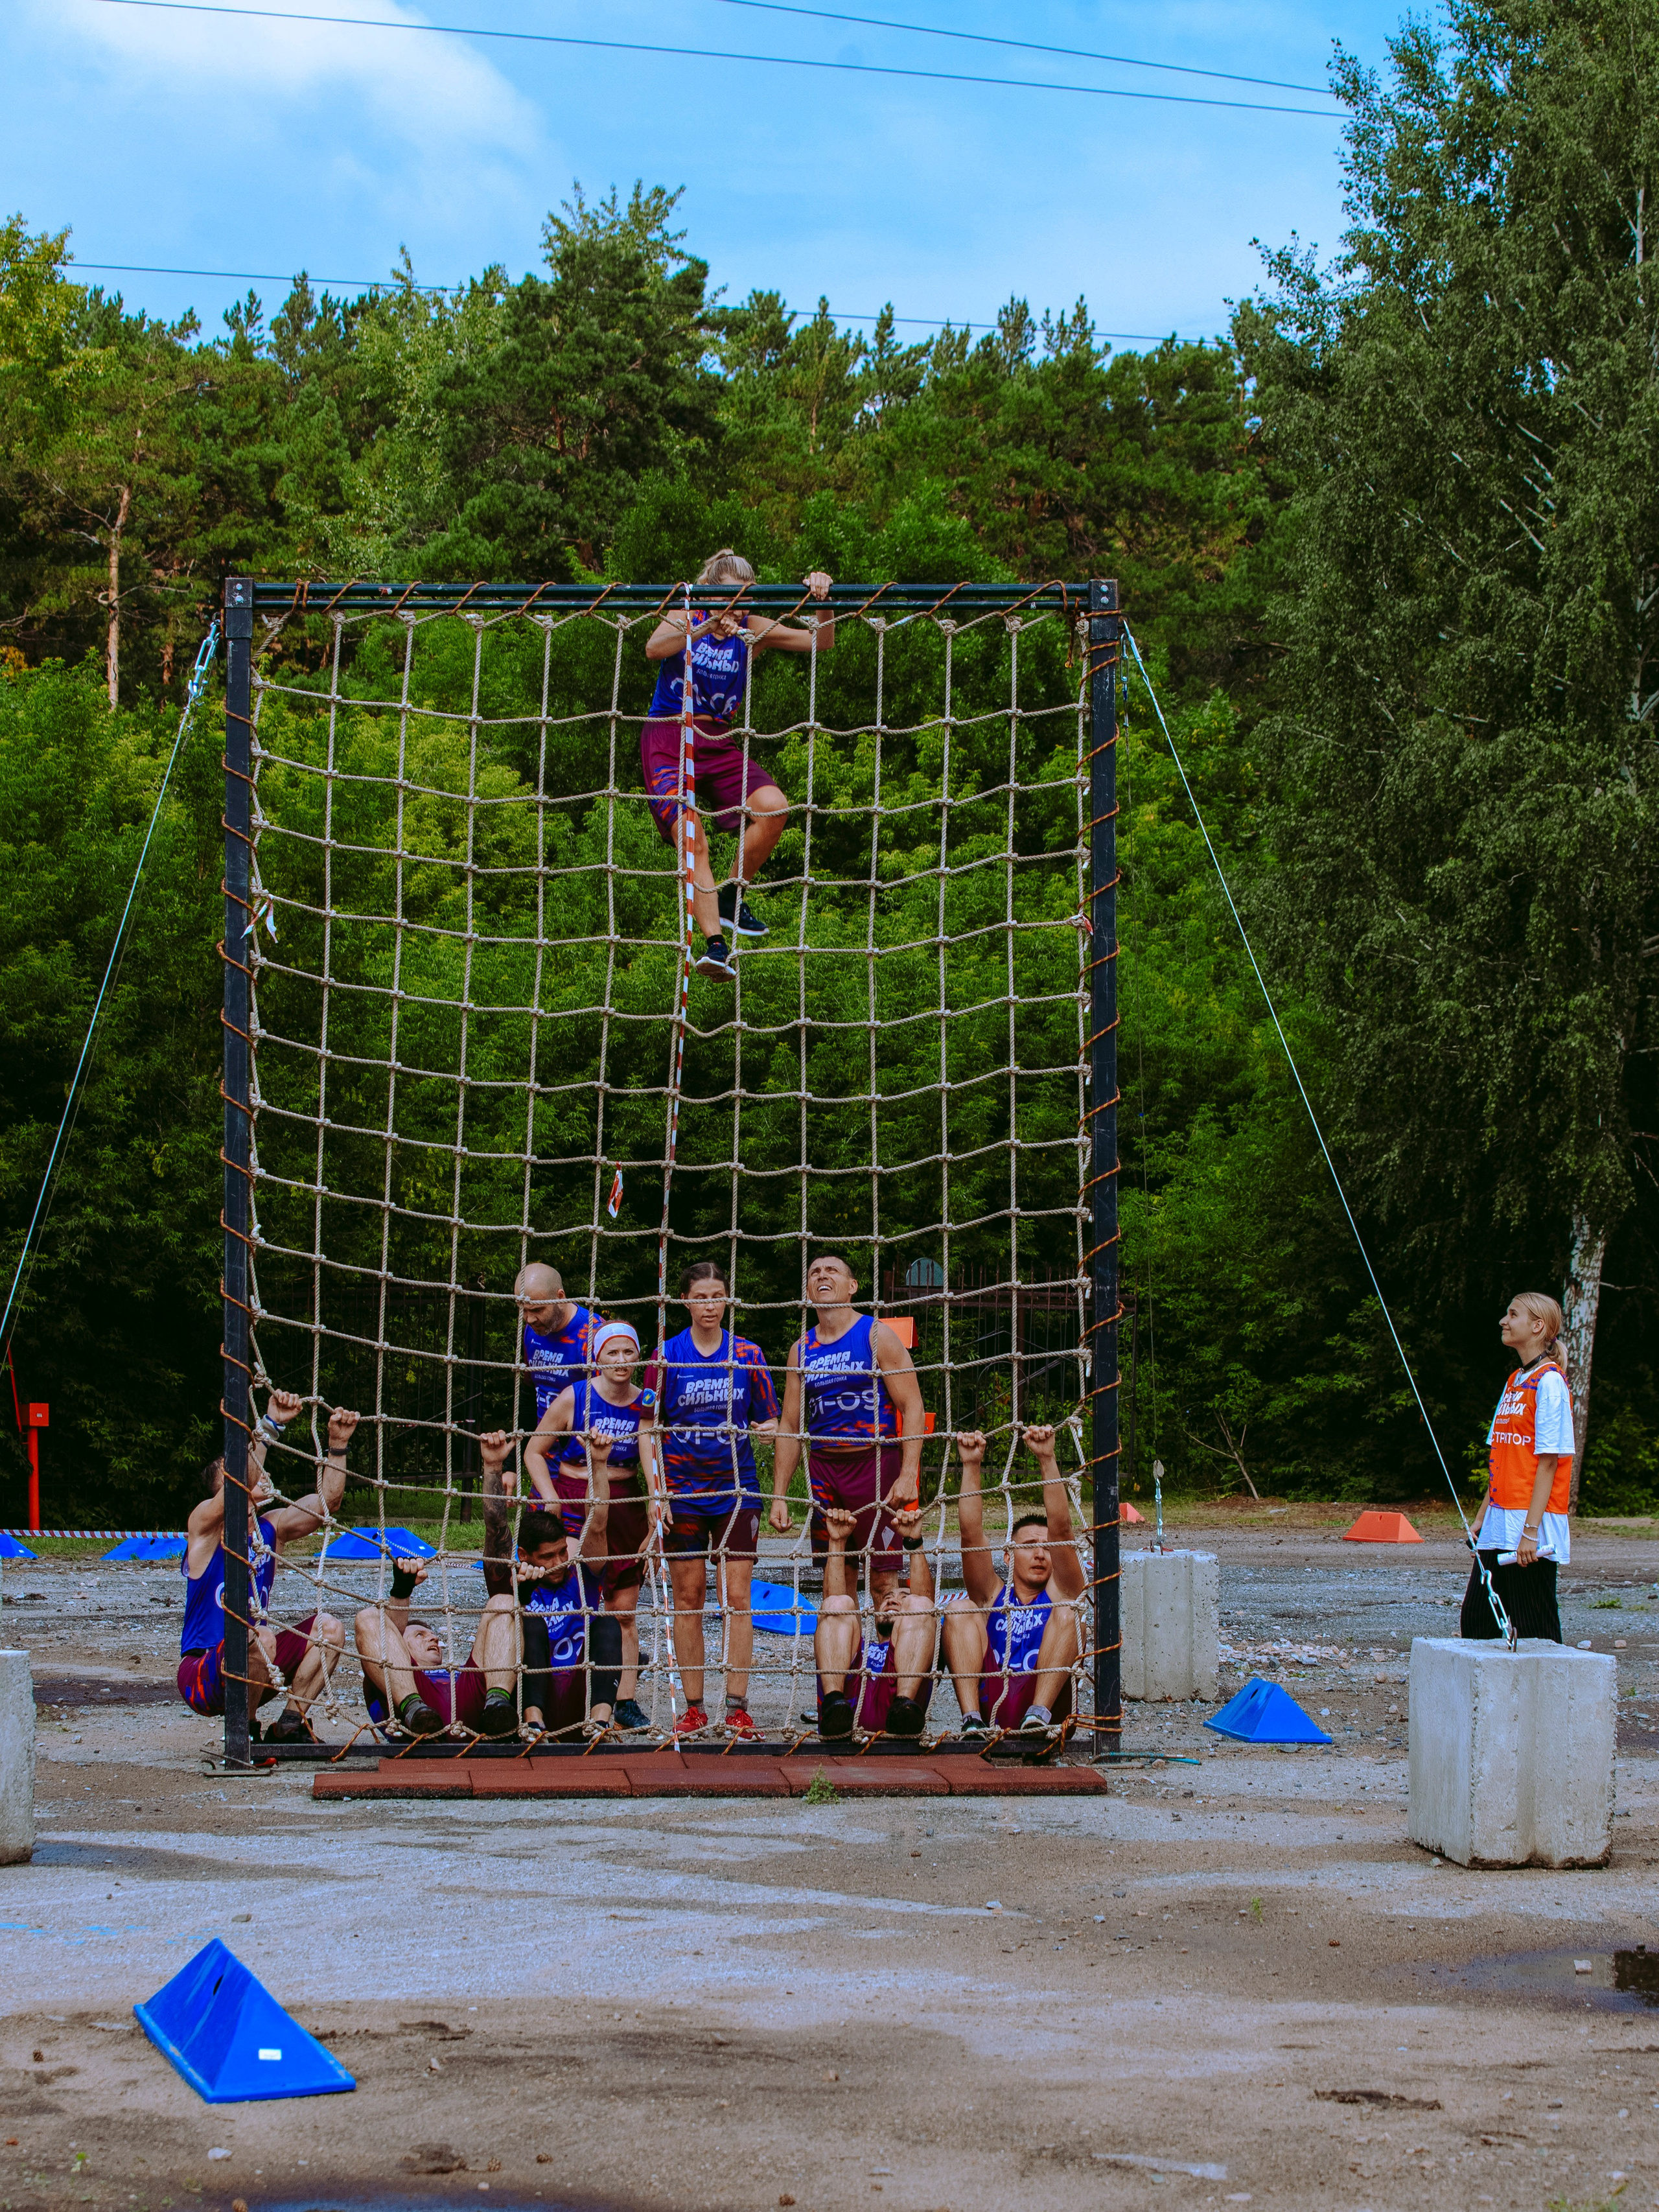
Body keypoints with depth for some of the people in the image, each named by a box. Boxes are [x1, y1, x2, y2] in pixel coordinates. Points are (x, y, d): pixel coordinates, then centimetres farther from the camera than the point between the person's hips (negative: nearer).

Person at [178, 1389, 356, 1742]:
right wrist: (270, 1424, -37)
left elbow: (326, 1500, 5)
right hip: (202, 1677, -7)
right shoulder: (204, 1524, -10)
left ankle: (289, 1726, 0)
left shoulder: (272, 1528, 8)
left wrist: (338, 1444, -8)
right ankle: (245, 1733, -11)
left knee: (327, 1628, -6)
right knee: (260, 1640, -35)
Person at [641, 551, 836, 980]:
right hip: (667, 738, -3)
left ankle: (732, 900, 0)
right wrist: (707, 627, -36)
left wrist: (823, 601, -22)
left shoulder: (753, 630, 5)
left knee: (773, 806, -21)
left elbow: (821, 643, -3)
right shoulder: (686, 619, -1)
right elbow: (653, 649, -23)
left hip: (718, 742, 3)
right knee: (691, 837, -23)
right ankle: (715, 943, -30)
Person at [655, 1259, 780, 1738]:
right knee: (688, 1597, 2)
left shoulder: (748, 1354, 4)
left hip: (736, 1488, 0)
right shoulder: (668, 1355, 2)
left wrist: (766, 1428, -15)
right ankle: (693, 1708, 8)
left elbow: (769, 1419, 10)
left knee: (737, 1596, -5)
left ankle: (737, 1707, -2)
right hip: (683, 1489, 0)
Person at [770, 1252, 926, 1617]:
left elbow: (912, 1408, -6)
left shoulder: (876, 1336, -1)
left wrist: (909, 1475, -18)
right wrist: (779, 1496, 9)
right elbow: (789, 1426, 16)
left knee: (884, 1580, -7)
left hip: (875, 1464, -5)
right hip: (822, 1468, 5)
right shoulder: (802, 1350, 13)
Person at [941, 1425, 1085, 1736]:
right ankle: (971, 1718, -30)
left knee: (1067, 1613, -15)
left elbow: (1061, 1530, 3)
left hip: (1048, 1701, -1)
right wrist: (971, 1467, -1)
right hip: (989, 1704, 2)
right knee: (959, 1609, -9)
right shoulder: (993, 1595, 22)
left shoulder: (1059, 1592, 18)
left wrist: (1046, 1460, -7)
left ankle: (1039, 1713, -34)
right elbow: (971, 1534, 8)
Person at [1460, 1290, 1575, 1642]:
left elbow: (1548, 1461, -15)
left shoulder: (1549, 1382, -11)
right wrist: (1482, 1519, 17)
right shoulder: (1515, 1381, 16)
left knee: (1535, 1632, -4)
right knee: (1474, 1623, 7)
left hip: (1532, 1522, -9)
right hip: (1500, 1527, 9)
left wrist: (1530, 1530, -20)